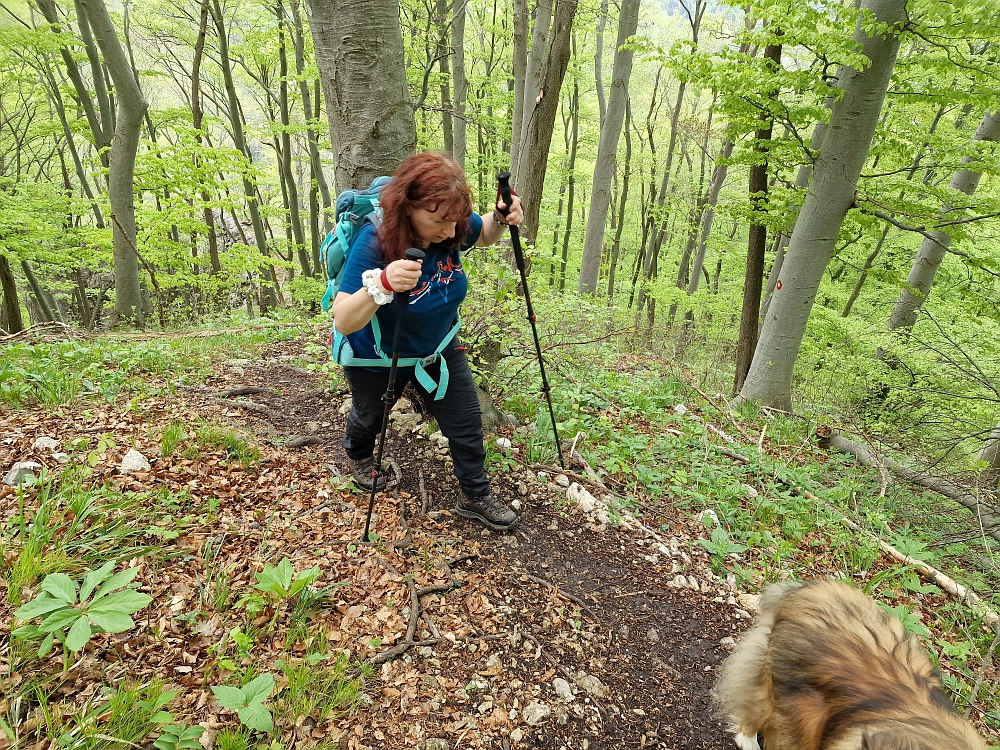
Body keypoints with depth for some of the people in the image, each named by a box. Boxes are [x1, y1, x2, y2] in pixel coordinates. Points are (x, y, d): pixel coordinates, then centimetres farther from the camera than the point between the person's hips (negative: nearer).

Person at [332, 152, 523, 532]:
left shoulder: (453, 226, -23)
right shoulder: (373, 244, -37)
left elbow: (484, 236, 1)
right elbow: (343, 322, -39)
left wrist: (502, 218, -23)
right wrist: (381, 285, -58)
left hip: (439, 348, 4)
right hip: (379, 358, -3)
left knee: (467, 421, 6)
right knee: (369, 417, 26)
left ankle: (476, 497, 28)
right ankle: (358, 455, 61)